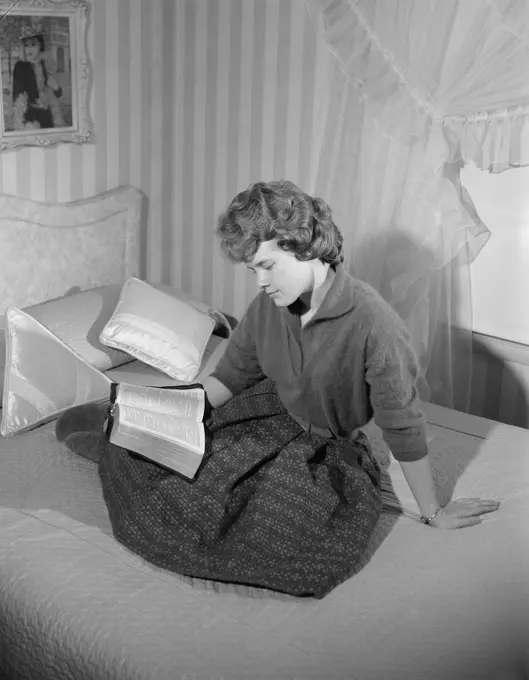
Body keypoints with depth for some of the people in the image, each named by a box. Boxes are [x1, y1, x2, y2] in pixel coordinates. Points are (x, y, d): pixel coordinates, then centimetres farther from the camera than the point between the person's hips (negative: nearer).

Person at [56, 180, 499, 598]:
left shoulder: (373, 324, -30)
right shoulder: (267, 308, -11)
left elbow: (403, 429, -22)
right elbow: (229, 378, 4)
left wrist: (434, 512, -11)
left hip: (330, 446, -3)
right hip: (272, 414, 4)